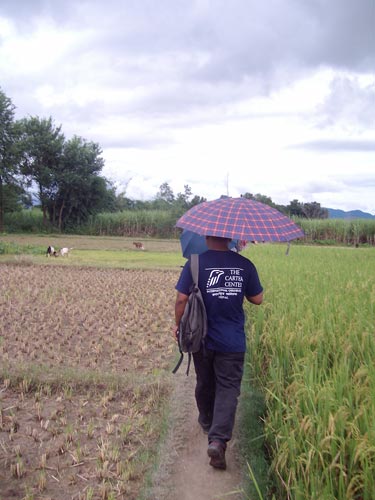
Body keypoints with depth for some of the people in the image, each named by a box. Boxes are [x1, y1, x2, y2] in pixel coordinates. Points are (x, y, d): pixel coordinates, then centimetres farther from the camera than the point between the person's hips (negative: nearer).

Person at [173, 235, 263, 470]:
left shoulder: (195, 263, -11)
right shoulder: (245, 265, -6)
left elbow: (181, 299, -12)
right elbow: (257, 299, 3)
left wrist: (178, 325, 4)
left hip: (202, 338, 1)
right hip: (233, 342, 0)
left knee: (205, 384, 21)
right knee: (228, 389, 4)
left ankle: (207, 423, 42)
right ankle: (218, 439, -10)